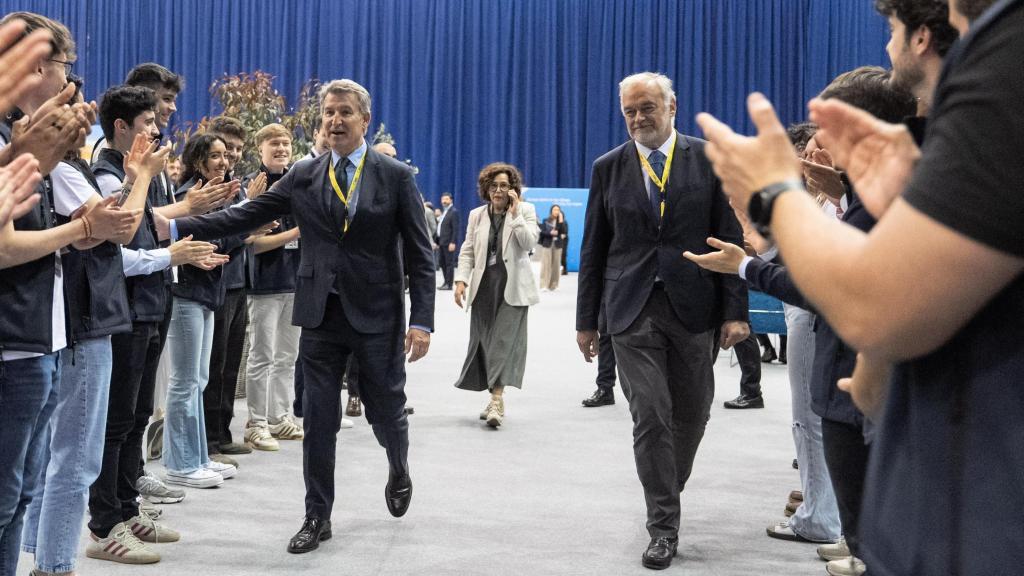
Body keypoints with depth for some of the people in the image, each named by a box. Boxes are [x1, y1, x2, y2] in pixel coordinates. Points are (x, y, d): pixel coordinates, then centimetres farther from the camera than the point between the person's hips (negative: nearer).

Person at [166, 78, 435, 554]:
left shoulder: (396, 176, -2)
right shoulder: (303, 176, 5)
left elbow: (419, 254, -4)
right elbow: (244, 216, 0)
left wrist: (422, 320, -11)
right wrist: (176, 227, -11)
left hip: (378, 317, -2)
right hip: (321, 315, 2)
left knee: (385, 411, 10)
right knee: (318, 419, 5)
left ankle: (398, 470, 42)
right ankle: (317, 516, 19)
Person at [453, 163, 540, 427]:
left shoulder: (525, 210, 2)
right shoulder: (477, 215, 12)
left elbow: (529, 243, -12)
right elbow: (468, 251, 11)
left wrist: (515, 212, -15)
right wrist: (461, 280, -1)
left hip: (512, 286, -4)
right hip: (484, 286, 4)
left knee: (504, 340, -12)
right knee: (483, 339, 5)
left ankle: (497, 399, -15)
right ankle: (495, 397, 17)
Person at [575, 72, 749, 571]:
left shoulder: (709, 159, 2)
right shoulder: (608, 168, 5)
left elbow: (730, 238, 0)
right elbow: (594, 250, 7)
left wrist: (735, 311, -7)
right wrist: (587, 319, 5)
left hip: (692, 306, 1)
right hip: (633, 309, 0)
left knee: (691, 412, 11)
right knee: (650, 415, -4)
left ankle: (668, 488, 37)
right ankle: (663, 525, 6)